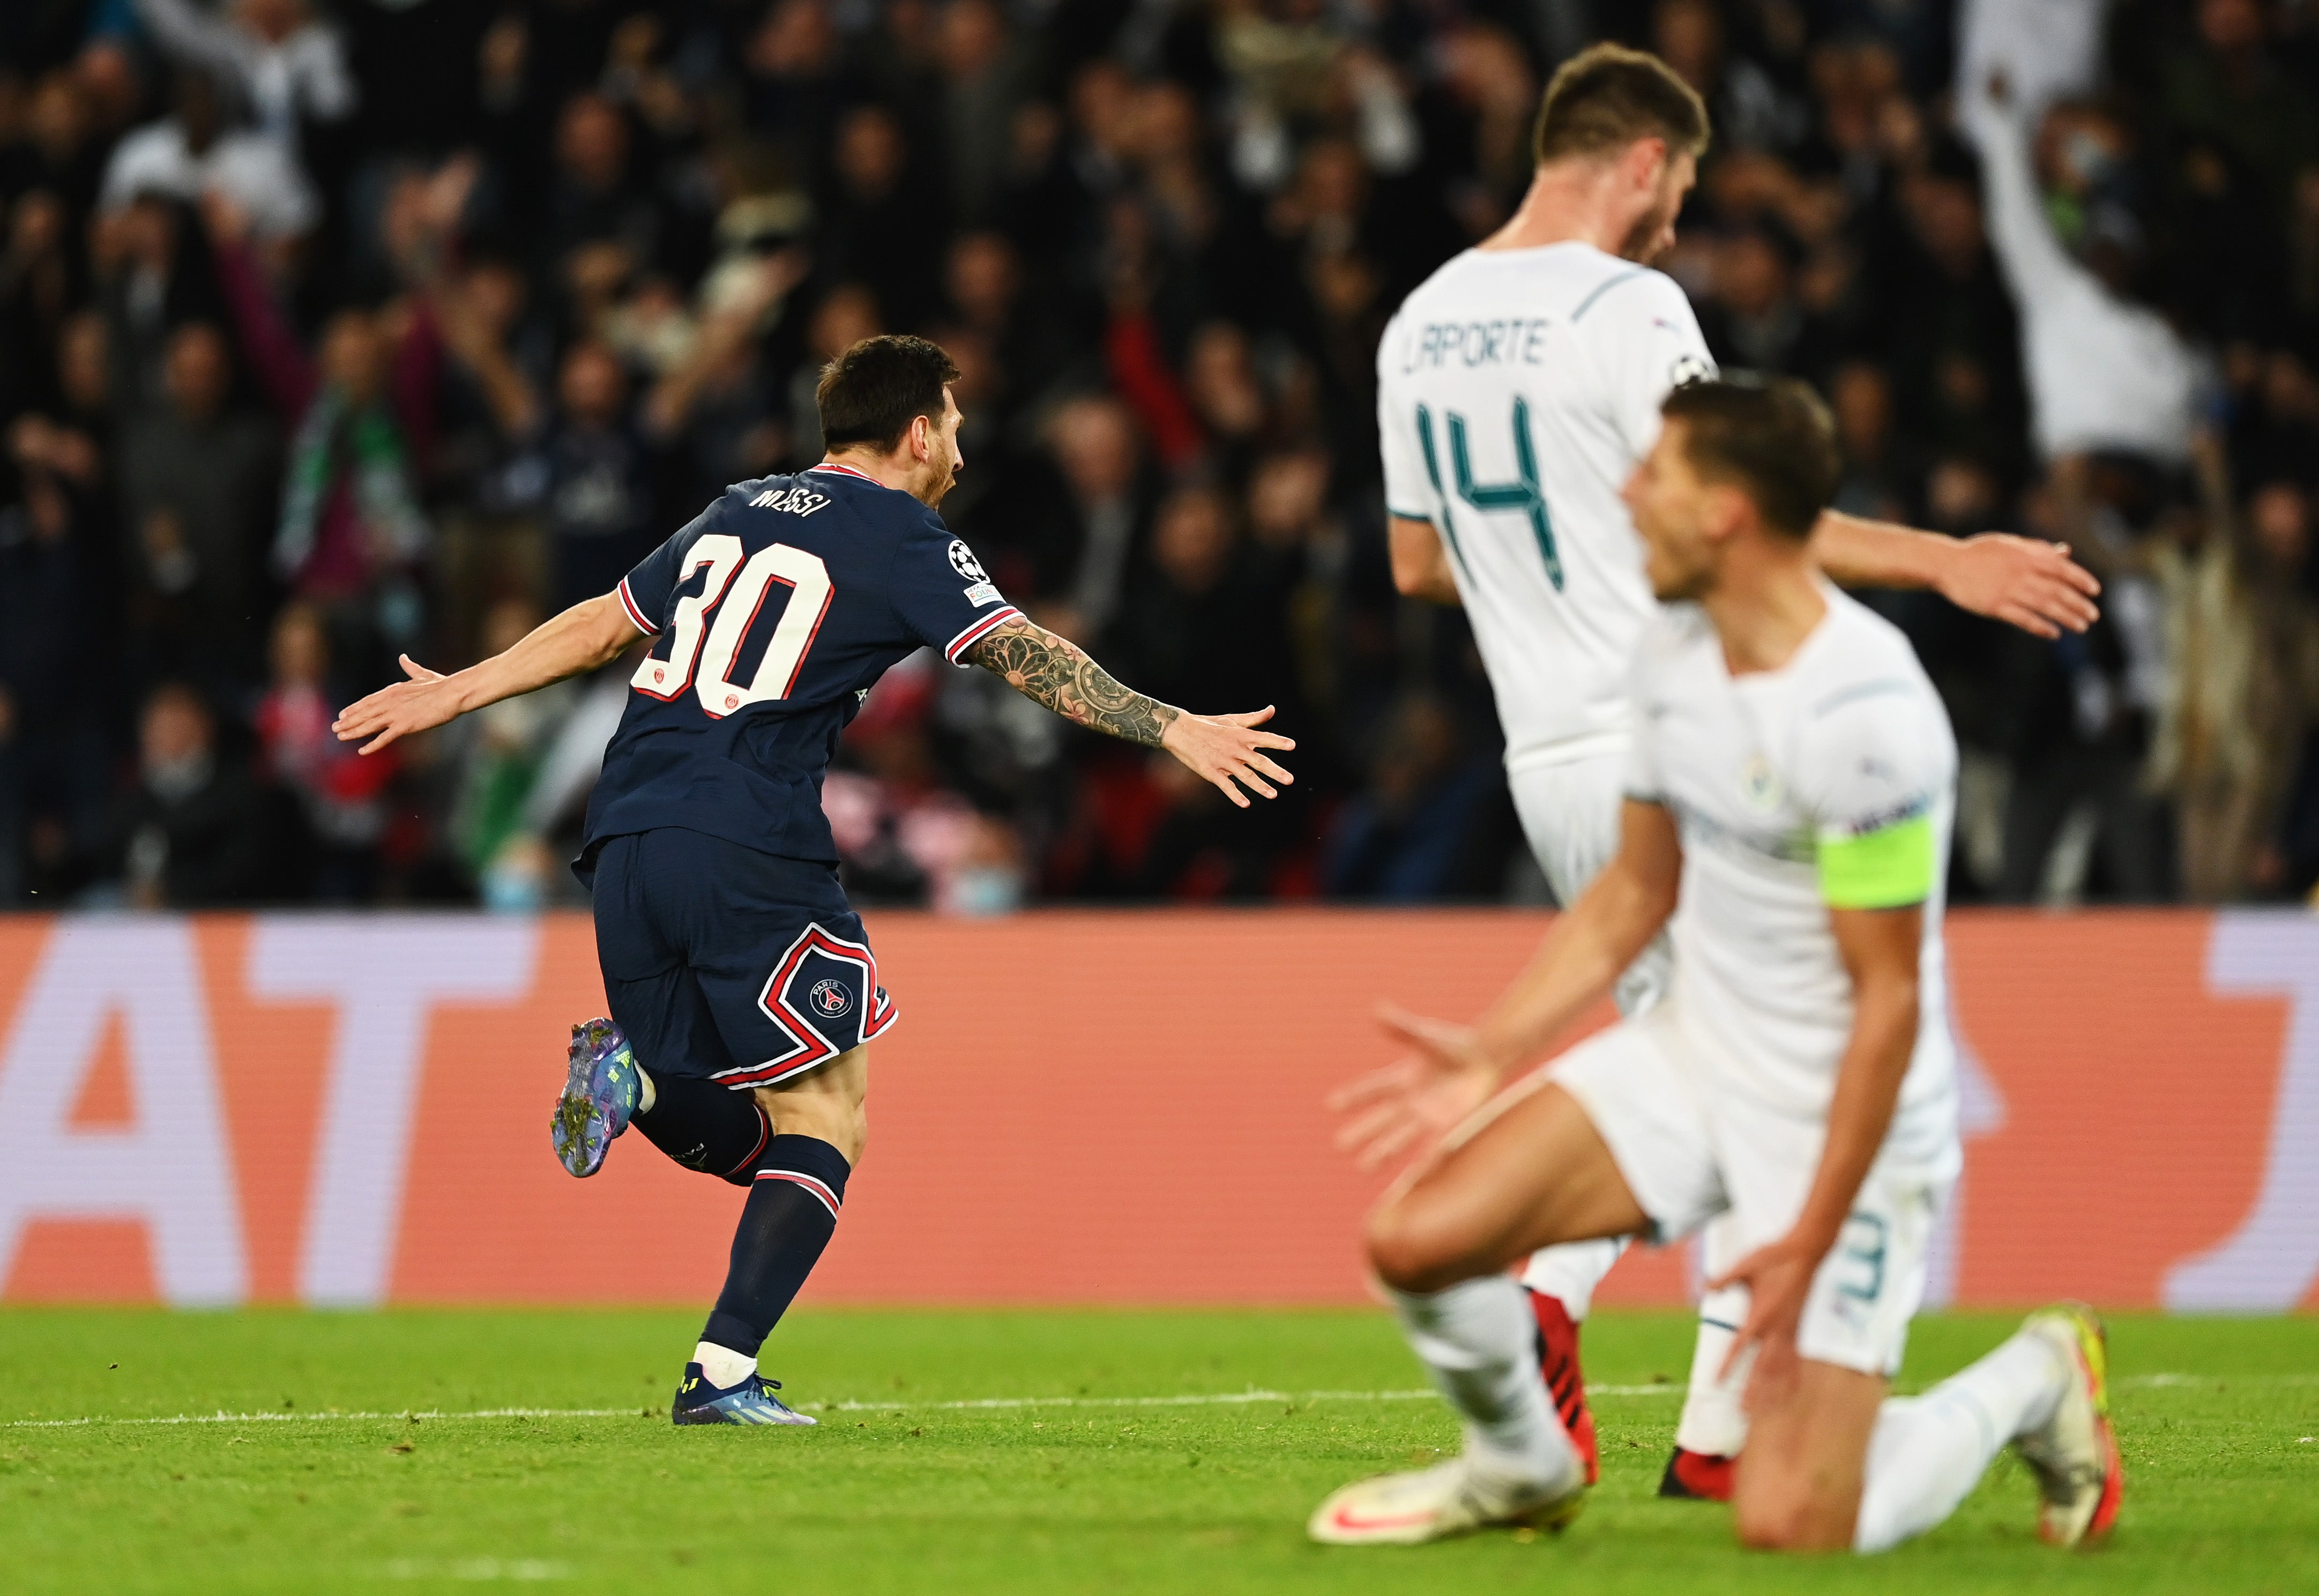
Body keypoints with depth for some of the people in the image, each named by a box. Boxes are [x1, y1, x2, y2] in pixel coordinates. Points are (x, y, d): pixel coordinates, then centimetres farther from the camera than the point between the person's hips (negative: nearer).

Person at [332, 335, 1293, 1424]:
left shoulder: (735, 514, 22)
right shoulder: (900, 539, 3)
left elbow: (600, 627, 29)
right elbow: (1023, 656, -8)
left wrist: (455, 693, 40)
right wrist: (1172, 730, -11)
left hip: (626, 843, 7)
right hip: (751, 849, -7)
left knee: (737, 1138, 15)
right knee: (825, 1124, 2)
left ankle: (633, 1075, -16)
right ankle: (724, 1373, -13)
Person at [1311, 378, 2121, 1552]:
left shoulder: (1863, 715, -25)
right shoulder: (1675, 644, 2)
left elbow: (1889, 996, -22)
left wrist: (1808, 1246, -22)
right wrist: (1496, 1047, 5)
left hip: (1838, 1122, -7)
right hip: (1692, 1059, 7)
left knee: (1789, 1530, -12)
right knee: (1414, 1239, -10)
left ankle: (2030, 1385, 17)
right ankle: (1521, 1470, 21)